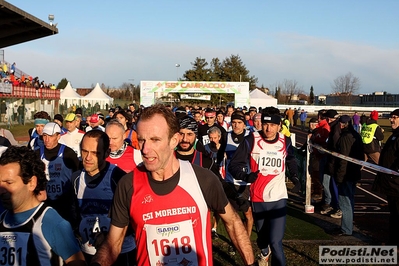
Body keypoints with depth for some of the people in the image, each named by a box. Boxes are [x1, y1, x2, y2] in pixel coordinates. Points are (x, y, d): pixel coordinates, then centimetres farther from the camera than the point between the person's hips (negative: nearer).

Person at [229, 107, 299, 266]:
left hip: (278, 198, 0)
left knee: (275, 241, -14)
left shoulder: (285, 142, -2)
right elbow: (234, 165, -11)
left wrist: (295, 174, 5)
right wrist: (245, 176, -29)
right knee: (262, 235, 22)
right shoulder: (252, 140, -12)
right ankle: (265, 253, 55)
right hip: (257, 198, 0)